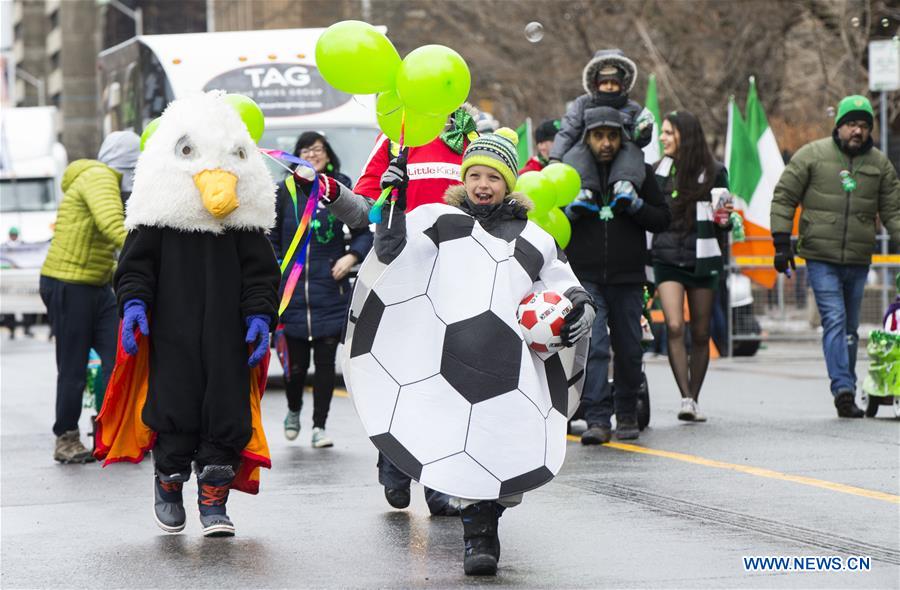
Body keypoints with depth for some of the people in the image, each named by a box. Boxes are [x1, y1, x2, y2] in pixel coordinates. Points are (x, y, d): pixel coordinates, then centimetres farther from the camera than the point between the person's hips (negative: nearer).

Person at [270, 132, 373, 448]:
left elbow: (364, 232, 9)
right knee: (296, 361, 3)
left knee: (326, 361, 1)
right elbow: (271, 238, 9)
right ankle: (293, 411, 31)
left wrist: (351, 257, -7)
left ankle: (319, 427, 10)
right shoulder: (285, 191, 3)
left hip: (331, 292, 0)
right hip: (293, 290, 0)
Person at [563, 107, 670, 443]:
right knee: (592, 347, -13)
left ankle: (627, 415, 23)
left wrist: (635, 205, -11)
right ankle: (598, 420, -16)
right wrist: (574, 210, -11)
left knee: (629, 350, 7)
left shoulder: (638, 172, 7)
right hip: (585, 277, -2)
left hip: (627, 278, 2)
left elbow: (662, 220, 6)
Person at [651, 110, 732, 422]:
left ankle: (694, 400, 15)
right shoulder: (658, 170, 7)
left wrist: (724, 220, -14)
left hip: (703, 260, 0)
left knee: (700, 334, 5)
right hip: (667, 259, 0)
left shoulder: (714, 172, 2)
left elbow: (723, 222, 6)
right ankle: (686, 398, -20)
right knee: (674, 327, -16)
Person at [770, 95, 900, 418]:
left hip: (859, 261, 4)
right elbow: (784, 198, 3)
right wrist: (781, 243, -4)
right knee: (835, 321, -15)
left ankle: (846, 394, 18)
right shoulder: (812, 155, 0)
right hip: (821, 258, -4)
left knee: (850, 328, 10)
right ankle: (843, 389, -22)